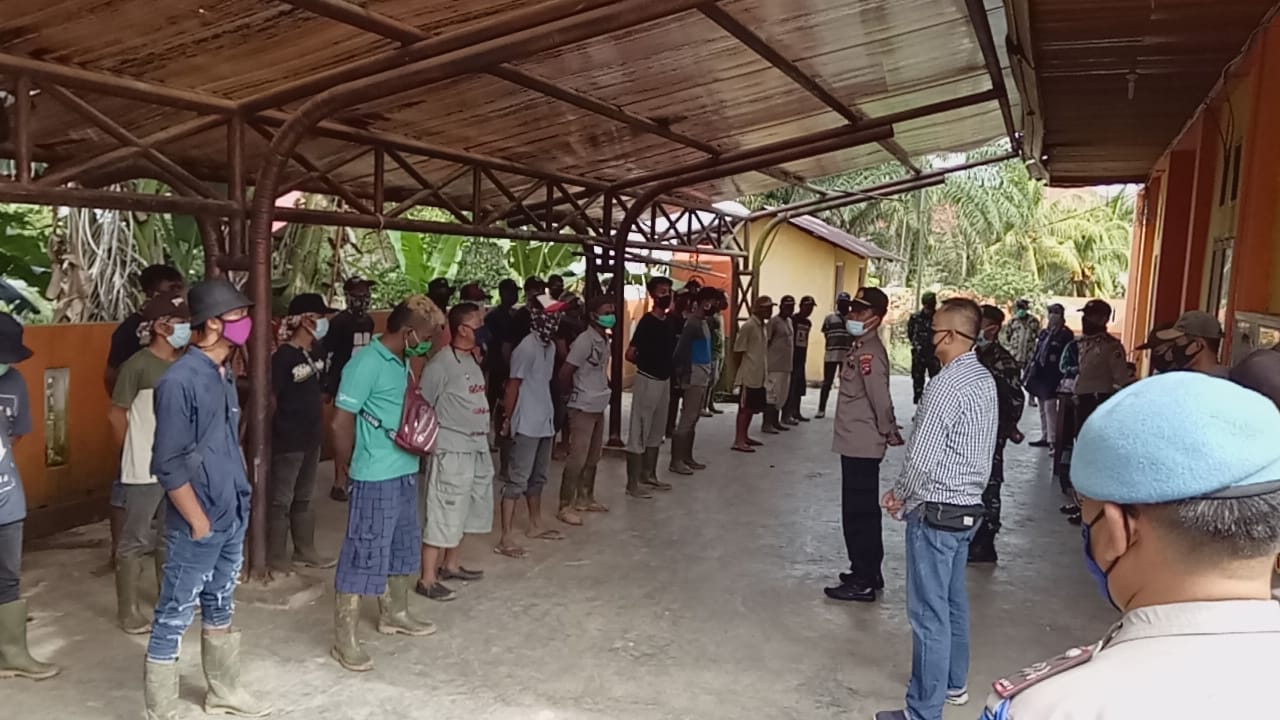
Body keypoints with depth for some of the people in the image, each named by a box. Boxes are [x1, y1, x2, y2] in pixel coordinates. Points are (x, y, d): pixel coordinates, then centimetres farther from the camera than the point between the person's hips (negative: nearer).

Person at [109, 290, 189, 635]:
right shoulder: (138, 365, -14)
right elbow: (116, 414, -8)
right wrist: (138, 452, 1)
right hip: (144, 471, -6)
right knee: (136, 540, 3)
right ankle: (127, 610, 14)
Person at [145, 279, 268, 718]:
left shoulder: (224, 376, 8)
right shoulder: (180, 381, -18)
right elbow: (168, 465, -18)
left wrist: (237, 505, 15)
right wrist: (199, 521, -14)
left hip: (233, 519, 9)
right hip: (199, 526, -9)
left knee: (220, 609, 21)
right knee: (174, 619, 4)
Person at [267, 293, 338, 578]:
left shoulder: (317, 350, 6)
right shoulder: (283, 355, -18)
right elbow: (271, 397, -15)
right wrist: (276, 428, -11)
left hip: (311, 435, 8)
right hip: (287, 438, -8)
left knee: (304, 497, 18)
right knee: (281, 499, 3)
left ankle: (305, 550, 30)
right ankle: (276, 557, 14)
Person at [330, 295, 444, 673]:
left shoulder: (403, 363, 8)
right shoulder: (366, 363, -19)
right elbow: (341, 422, -17)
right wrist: (348, 468, -6)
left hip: (404, 473, 9)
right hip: (375, 479, -9)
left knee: (404, 546, 21)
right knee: (364, 555, -1)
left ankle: (395, 614, 39)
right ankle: (344, 640, 10)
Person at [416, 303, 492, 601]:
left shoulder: (472, 360, 11)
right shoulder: (441, 364, -15)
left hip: (477, 448, 9)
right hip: (452, 451, -9)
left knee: (461, 511, 18)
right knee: (443, 514, -4)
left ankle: (450, 565, 33)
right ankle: (427, 579, 5)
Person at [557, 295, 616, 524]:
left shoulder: (605, 340, 9)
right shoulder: (585, 341, -18)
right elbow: (564, 373, -17)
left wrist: (603, 389, 5)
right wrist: (577, 392, -2)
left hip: (598, 407, 9)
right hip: (583, 408, -9)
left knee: (592, 458, 16)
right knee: (577, 459, -5)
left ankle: (585, 498, 29)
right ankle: (566, 506, 2)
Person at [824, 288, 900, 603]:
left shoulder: (869, 352, -18)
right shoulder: (861, 346, 13)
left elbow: (880, 398, -24)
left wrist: (889, 433, -12)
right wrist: (888, 432, 16)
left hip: (861, 444, -10)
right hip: (858, 443, 10)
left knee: (858, 513, -3)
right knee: (863, 511, 17)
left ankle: (863, 582, 5)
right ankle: (868, 573, 28)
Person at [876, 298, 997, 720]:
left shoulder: (946, 386, -22)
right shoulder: (984, 379, 6)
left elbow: (922, 460, -24)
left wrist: (900, 497, -4)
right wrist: (908, 494, 10)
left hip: (936, 512, -9)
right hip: (968, 506, 9)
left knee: (929, 612, 0)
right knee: (953, 601, 23)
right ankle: (954, 683, 39)